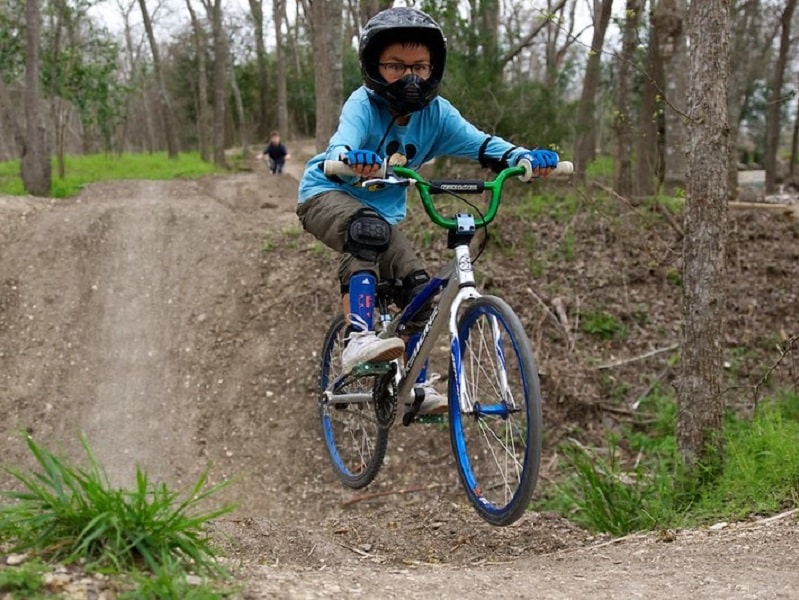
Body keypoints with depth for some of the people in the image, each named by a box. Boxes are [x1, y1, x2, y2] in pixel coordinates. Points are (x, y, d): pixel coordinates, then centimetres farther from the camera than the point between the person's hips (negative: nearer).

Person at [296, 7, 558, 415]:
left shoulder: (435, 112, -10)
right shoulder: (364, 104, -23)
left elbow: (479, 144, -20)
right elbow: (341, 146, -41)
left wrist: (524, 158, -40)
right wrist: (352, 159, -66)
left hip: (383, 213, 6)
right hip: (327, 195, -6)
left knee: (417, 284, -4)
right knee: (369, 230, -37)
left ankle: (418, 386, 10)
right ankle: (357, 340, -42)